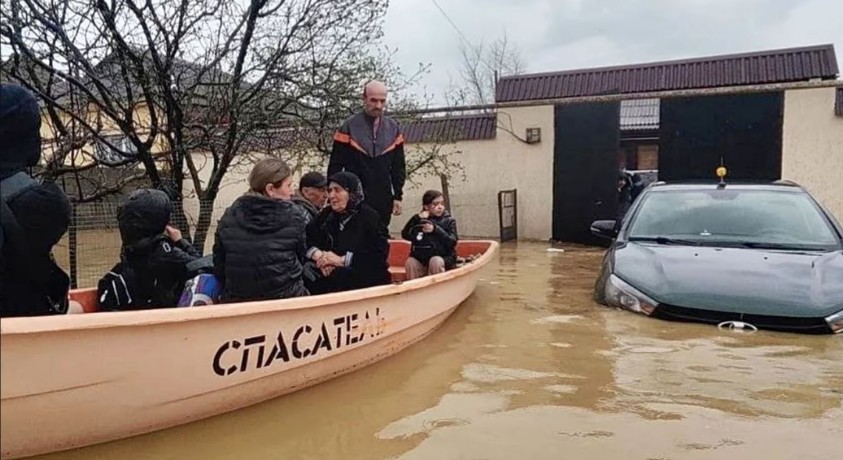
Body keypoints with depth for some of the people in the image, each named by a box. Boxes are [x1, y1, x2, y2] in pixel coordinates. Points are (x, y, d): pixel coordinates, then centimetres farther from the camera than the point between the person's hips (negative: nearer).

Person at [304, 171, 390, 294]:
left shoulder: (369, 217, -1)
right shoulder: (326, 215, 17)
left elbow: (379, 255, -12)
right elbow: (306, 239, 9)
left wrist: (342, 260, -14)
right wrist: (318, 255, -12)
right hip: (332, 276, 4)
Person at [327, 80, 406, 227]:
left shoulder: (393, 128, 6)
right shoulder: (349, 127, -4)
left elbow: (398, 167, 10)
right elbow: (335, 166, -2)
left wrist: (398, 196, 6)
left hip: (383, 201, 3)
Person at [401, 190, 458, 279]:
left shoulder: (449, 221, 3)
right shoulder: (419, 219, 9)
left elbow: (452, 242, -10)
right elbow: (405, 235, -4)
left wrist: (436, 230, -21)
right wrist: (417, 219, -15)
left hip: (443, 258, -2)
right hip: (420, 259, 2)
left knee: (436, 261, -32)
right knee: (410, 262, -25)